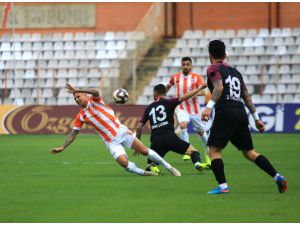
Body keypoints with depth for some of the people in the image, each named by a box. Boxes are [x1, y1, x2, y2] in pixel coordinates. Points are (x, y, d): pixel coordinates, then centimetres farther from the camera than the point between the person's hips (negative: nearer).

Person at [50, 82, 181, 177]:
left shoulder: (94, 101, -1)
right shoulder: (80, 117, 7)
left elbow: (95, 92, -24)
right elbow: (73, 133, 10)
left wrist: (76, 90, -32)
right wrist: (63, 147, 3)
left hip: (121, 131, -2)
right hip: (111, 142, 2)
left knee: (144, 151, -7)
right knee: (124, 162, -21)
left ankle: (169, 167, 6)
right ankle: (145, 174, 1)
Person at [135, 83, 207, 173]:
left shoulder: (149, 108, 19)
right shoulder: (168, 103, 9)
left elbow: (139, 127, 17)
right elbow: (184, 97, -3)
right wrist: (199, 88, 3)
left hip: (155, 140, 2)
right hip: (170, 137, -2)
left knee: (150, 166, 16)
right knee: (193, 151, 2)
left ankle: (152, 167, -21)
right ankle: (197, 163, -32)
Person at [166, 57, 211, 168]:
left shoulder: (196, 77, -6)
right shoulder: (175, 77, 1)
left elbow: (202, 92, -18)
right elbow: (168, 86, 22)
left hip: (195, 109, 0)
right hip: (182, 108, 0)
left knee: (201, 131, 11)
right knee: (183, 125, -28)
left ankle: (208, 153, 33)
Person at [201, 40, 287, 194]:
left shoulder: (213, 69, 2)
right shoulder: (235, 71, 23)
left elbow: (219, 88, -17)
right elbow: (246, 96, 22)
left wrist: (209, 107, -29)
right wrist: (256, 118, 24)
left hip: (225, 113, -7)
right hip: (241, 113, 7)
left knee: (214, 150, -1)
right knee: (249, 152, 13)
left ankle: (222, 186, -15)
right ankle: (277, 177, 2)